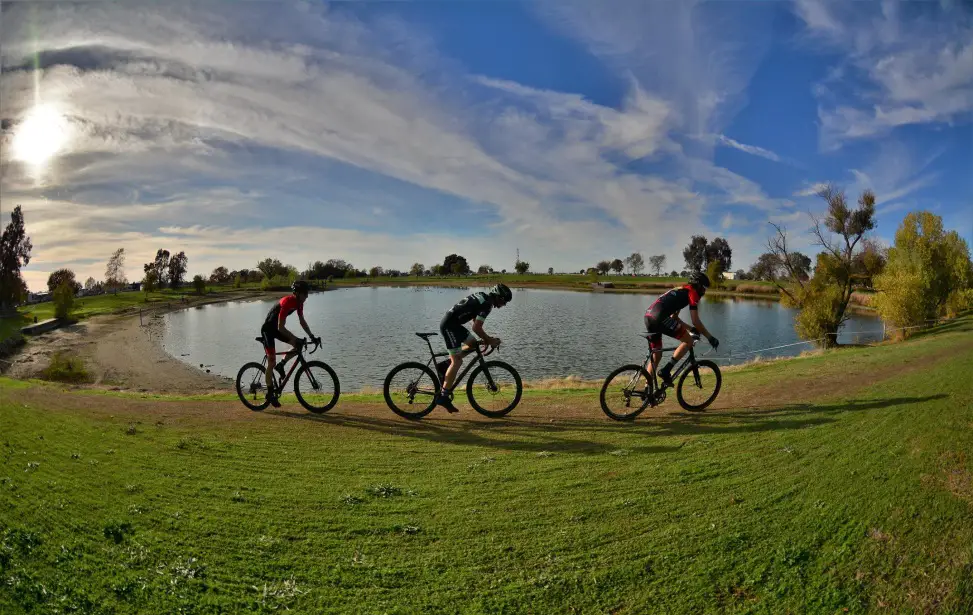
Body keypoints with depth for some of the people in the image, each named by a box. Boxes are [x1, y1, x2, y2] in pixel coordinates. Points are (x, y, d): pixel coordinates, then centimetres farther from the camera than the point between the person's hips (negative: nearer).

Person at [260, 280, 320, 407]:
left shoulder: (299, 302, -5)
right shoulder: (287, 302, -30)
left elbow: (302, 321, 4)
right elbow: (281, 327, -32)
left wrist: (312, 336, -4)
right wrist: (296, 339, -35)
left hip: (277, 329, 8)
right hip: (268, 329, -8)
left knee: (299, 345, -6)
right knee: (271, 362, -7)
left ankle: (281, 365, 9)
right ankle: (270, 394, 3)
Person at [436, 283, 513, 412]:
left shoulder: (483, 297, 16)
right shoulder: (487, 304, -14)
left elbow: (476, 323, 25)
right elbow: (476, 328, -19)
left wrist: (487, 337, 20)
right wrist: (490, 340, -8)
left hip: (453, 323, 10)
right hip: (449, 325, -10)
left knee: (473, 343, 17)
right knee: (457, 361, -10)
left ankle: (445, 366, 16)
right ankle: (443, 396, -10)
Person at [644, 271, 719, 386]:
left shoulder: (681, 291, 32)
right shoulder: (692, 292, 6)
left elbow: (674, 317, 36)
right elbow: (696, 321, 1)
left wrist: (689, 330, 40)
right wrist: (710, 337, 11)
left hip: (648, 316, 9)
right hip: (659, 317, -9)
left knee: (656, 356, 18)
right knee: (688, 340, 3)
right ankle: (666, 371, -3)